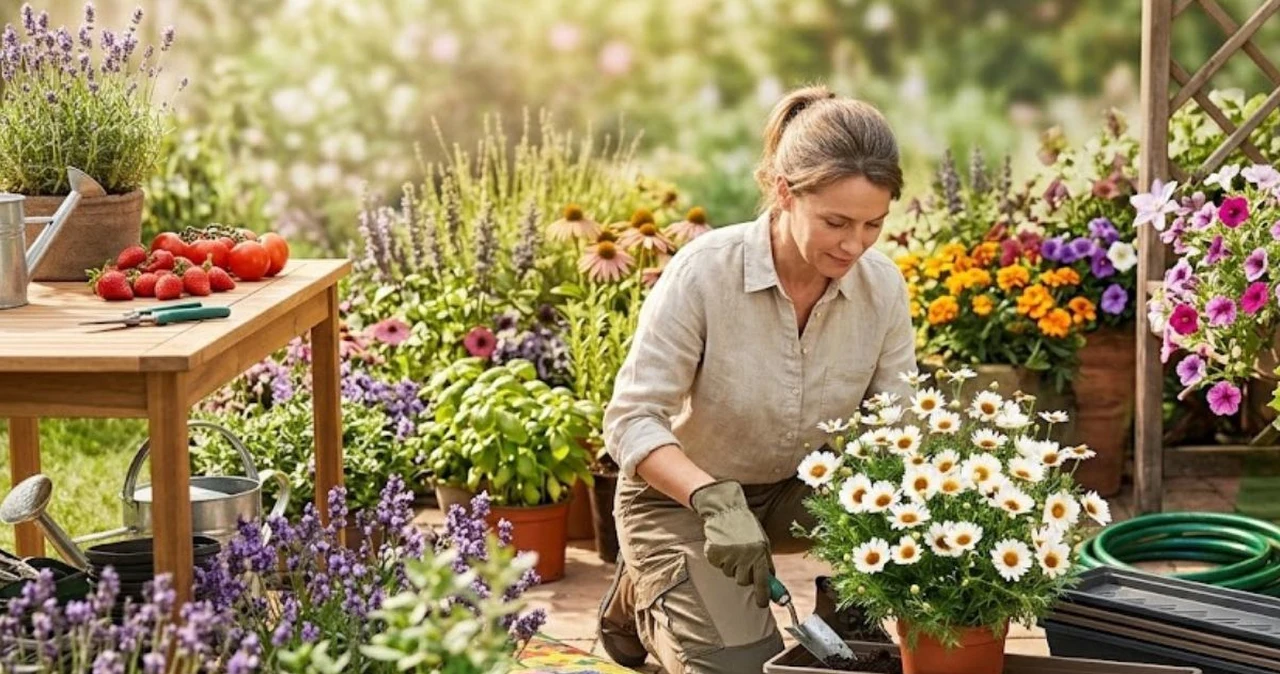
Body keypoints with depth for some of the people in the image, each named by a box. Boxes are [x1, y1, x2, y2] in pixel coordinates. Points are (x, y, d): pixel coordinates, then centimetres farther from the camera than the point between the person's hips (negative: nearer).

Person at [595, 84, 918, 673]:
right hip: (681, 497, -3)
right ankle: (644, 596, 15)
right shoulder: (704, 272, -27)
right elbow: (631, 419, -26)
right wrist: (716, 500, -42)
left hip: (794, 493, 4)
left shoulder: (882, 286, -15)